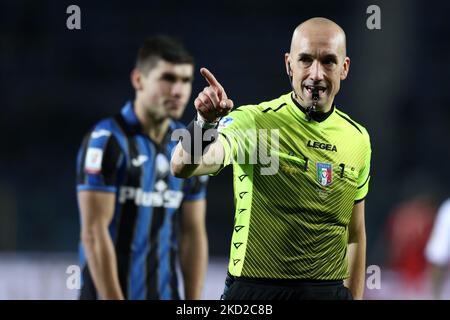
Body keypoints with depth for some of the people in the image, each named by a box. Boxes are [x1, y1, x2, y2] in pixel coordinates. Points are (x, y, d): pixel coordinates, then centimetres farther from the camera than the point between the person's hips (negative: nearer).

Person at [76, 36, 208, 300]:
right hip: (110, 293, -6)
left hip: (166, 294, 6)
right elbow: (93, 233, -15)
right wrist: (113, 299, -18)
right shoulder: (107, 141, -11)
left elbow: (193, 234, 11)